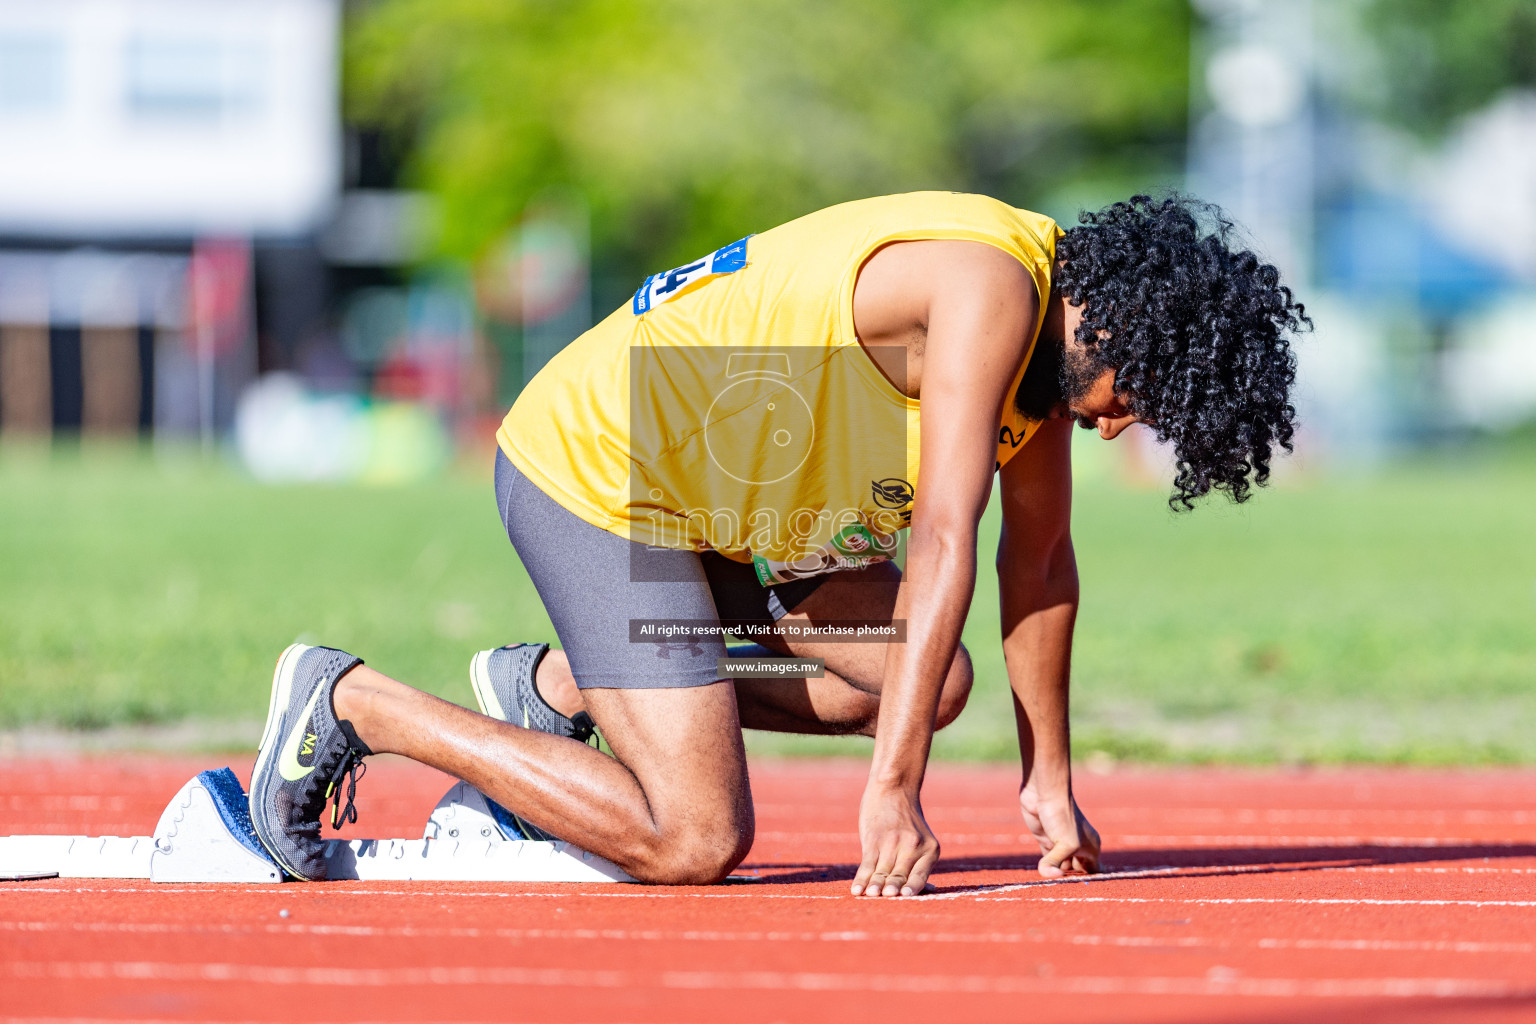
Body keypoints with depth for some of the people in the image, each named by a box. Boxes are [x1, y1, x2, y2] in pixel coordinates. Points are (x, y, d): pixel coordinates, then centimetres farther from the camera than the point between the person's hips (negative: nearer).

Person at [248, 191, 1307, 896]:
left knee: (933, 681, 9)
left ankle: (553, 688, 14)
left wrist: (1050, 778, 16)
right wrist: (892, 789, -27)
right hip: (594, 474, -10)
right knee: (693, 844, -15)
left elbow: (1039, 555, 14)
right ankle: (348, 703, -4)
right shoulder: (992, 289, -24)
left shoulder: (1055, 314, 6)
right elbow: (945, 544, -27)